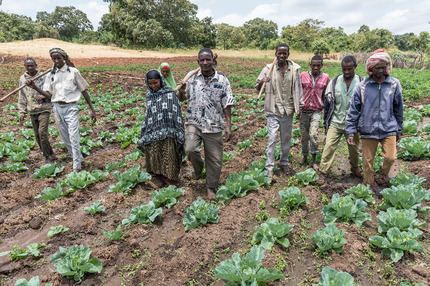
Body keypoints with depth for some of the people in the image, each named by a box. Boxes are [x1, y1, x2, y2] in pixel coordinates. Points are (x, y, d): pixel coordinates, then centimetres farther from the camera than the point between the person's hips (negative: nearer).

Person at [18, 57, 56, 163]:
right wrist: (22, 112, 9)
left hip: (44, 109, -4)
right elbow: (21, 97, 13)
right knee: (37, 135, 7)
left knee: (42, 132, -15)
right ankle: (50, 154, 20)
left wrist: (44, 95, -18)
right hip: (32, 112, 5)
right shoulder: (22, 79, 8)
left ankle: (47, 156, -1)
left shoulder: (43, 76, -3)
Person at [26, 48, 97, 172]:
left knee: (73, 137, -10)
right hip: (57, 108, 5)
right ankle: (79, 158, 28)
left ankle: (76, 167, 0)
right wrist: (35, 87, -13)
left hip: (71, 107, -5)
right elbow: (49, 95, 3)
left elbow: (84, 91, -1)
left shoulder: (73, 71, -3)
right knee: (65, 138, 11)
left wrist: (92, 109, -4)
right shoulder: (50, 75, 8)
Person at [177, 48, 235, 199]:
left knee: (215, 159, 4)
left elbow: (227, 105, 1)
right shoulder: (192, 77, 4)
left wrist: (228, 126, -5)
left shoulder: (222, 80, 0)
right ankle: (198, 168, 14)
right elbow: (181, 98, 12)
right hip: (194, 122, 1)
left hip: (214, 125, 0)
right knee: (191, 149, -22)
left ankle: (211, 187, 28)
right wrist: (181, 91, -12)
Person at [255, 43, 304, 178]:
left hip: (288, 110, 2)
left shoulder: (294, 69, 1)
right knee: (272, 138, -5)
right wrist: (261, 82, -25)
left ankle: (284, 162, 31)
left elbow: (298, 89, 8)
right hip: (273, 110, -2)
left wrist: (300, 107, 8)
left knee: (286, 138, 13)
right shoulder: (269, 69, -4)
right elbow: (257, 88, -2)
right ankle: (270, 167, 6)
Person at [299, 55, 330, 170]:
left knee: (314, 134, -16)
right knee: (304, 136, 9)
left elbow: (325, 95, 10)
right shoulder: (303, 75, 0)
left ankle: (314, 160, -4)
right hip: (304, 111, 1)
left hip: (316, 111, -1)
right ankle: (305, 155, 31)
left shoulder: (325, 77, 2)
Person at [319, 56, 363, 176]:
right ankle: (322, 172, 5)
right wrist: (326, 123, 6)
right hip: (335, 122, 0)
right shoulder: (334, 82, 0)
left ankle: (355, 168, 39)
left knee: (354, 149, 16)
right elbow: (327, 103, 5)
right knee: (329, 147, -5)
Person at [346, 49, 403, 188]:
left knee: (391, 157, -2)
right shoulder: (362, 86, -5)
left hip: (388, 129, 1)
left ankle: (384, 172, 34)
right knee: (368, 161, 7)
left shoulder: (394, 84, 1)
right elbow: (354, 110, -1)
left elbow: (398, 108, 11)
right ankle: (368, 185, 29)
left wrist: (399, 129, 15)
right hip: (368, 130, -1)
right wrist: (350, 132, -3)